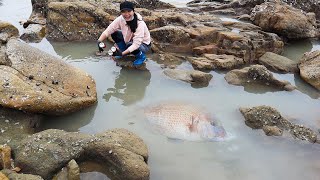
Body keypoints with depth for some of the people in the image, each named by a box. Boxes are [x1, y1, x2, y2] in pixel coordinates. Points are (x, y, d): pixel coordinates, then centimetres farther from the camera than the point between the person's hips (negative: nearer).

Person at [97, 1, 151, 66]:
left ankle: (141, 56, -4)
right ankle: (124, 51, 9)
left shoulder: (140, 24, -33)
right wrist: (99, 41, -38)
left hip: (143, 44, -5)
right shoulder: (120, 19, -19)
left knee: (129, 45, -35)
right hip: (129, 39, 5)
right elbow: (108, 31, -21)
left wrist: (122, 53, -45)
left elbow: (136, 44, -37)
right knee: (114, 33, -12)